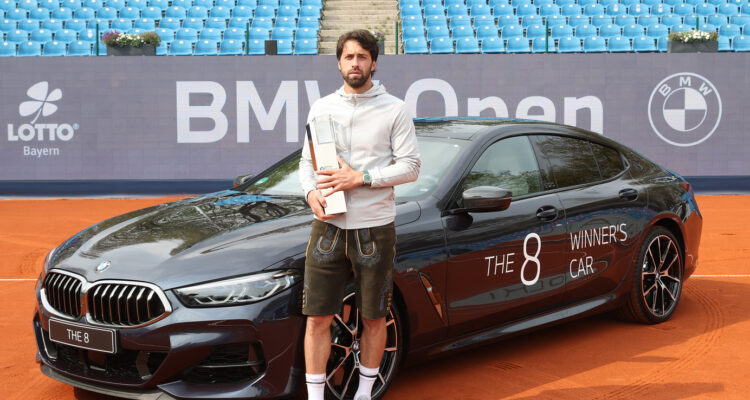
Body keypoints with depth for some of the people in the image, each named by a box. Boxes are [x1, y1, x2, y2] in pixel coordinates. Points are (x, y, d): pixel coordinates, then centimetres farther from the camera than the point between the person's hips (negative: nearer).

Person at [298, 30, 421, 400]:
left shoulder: (393, 110, -1)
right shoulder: (322, 107, 9)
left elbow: (410, 167, -6)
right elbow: (306, 161, 14)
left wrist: (361, 178, -16)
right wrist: (311, 192, -8)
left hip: (374, 227, -2)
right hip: (328, 226, 2)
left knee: (374, 318, 8)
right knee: (318, 318, 0)